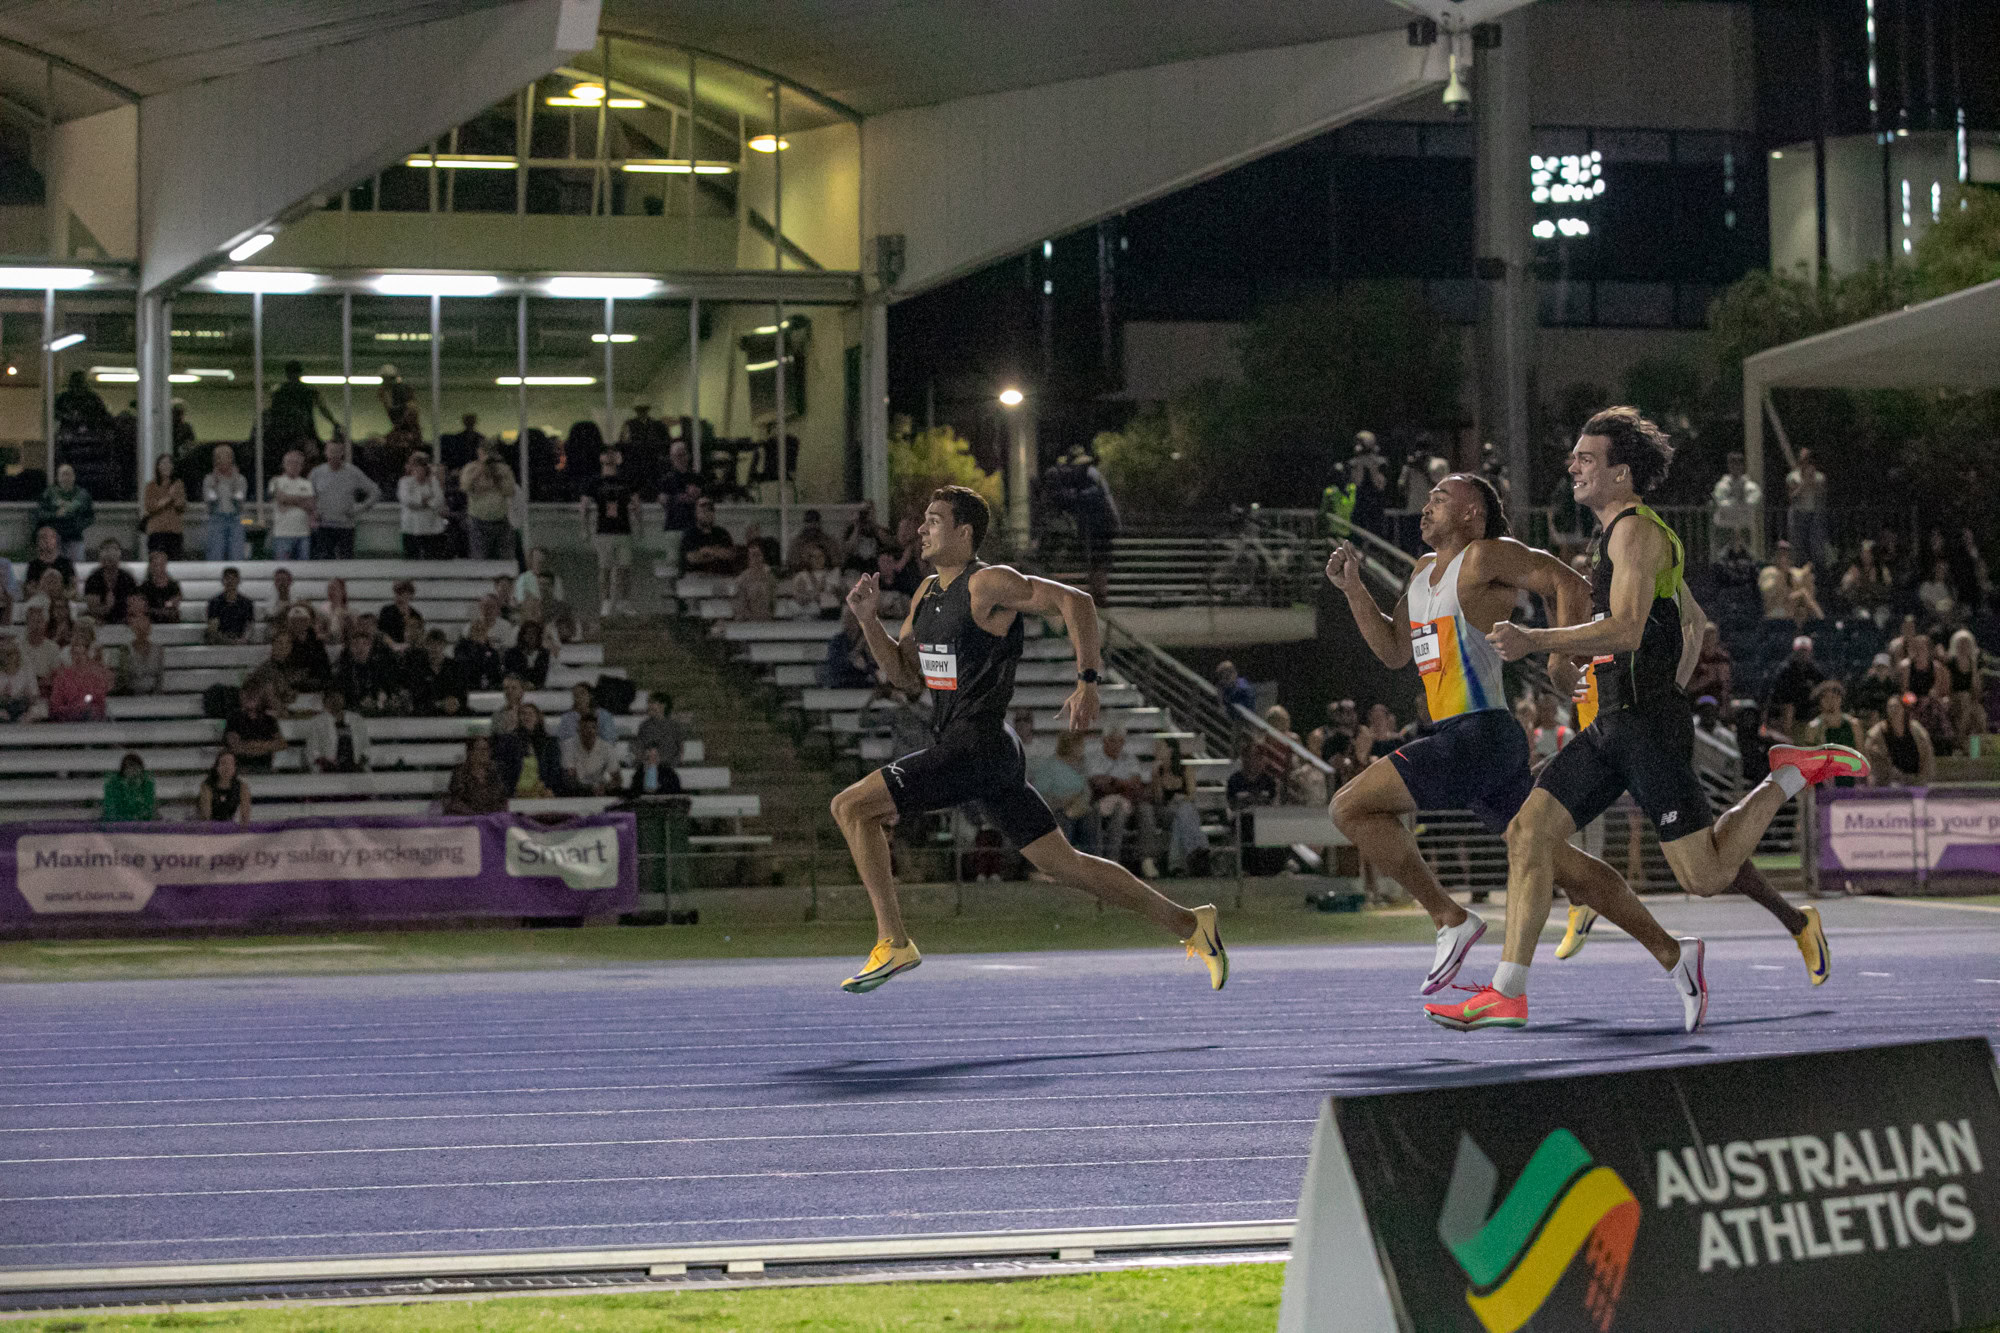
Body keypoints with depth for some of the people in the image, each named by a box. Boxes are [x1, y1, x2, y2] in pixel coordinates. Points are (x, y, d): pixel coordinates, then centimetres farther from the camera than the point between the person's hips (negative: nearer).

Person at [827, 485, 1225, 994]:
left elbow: (1074, 600, -15)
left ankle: (893, 942, -10)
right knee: (1065, 865, 10)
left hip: (979, 748, -9)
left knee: (851, 806, -11)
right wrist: (870, 620, 5)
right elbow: (905, 673, 20)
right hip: (967, 748, 9)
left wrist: (1087, 681, -20)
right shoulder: (928, 592, 16)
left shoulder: (988, 584, -10)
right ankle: (1191, 923, 16)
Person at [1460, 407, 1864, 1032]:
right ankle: (1507, 995, -8)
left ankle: (1790, 775, 13)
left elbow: (1626, 629, -23)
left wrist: (1535, 640, -27)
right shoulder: (1623, 534, 21)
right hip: (1611, 723, 10)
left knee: (1707, 876, -5)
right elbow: (1695, 623, 31)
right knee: (1528, 832, -4)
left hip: (1648, 725, -9)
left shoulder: (1636, 529, -10)